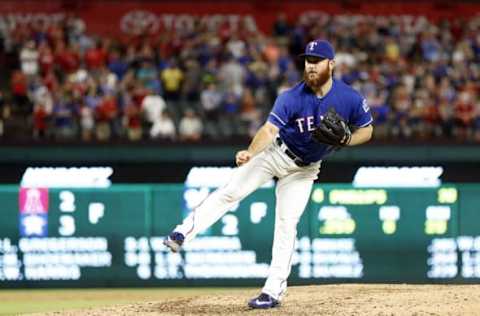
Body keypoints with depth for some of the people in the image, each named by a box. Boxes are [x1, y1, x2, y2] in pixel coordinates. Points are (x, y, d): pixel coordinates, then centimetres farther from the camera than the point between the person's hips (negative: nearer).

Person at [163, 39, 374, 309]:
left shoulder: (350, 99, -18)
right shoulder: (292, 98, -23)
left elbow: (367, 130, -4)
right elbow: (270, 129, -31)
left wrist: (345, 140, -25)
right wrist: (250, 153, -50)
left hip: (305, 168, 0)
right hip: (276, 153, 0)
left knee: (287, 223, -6)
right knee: (232, 191, -14)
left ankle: (274, 291, -1)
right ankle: (183, 233, -10)